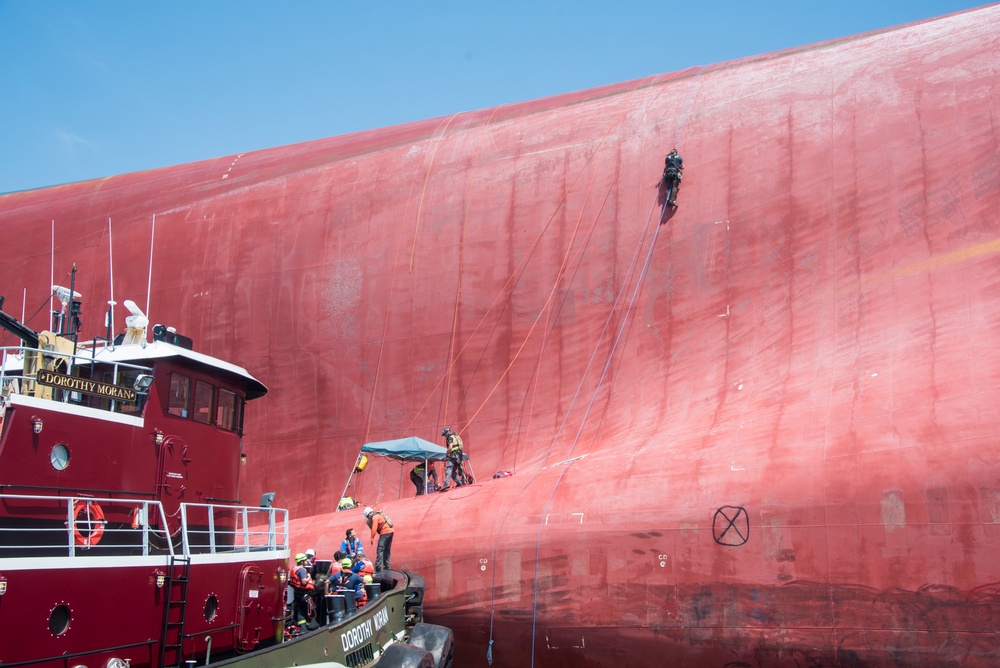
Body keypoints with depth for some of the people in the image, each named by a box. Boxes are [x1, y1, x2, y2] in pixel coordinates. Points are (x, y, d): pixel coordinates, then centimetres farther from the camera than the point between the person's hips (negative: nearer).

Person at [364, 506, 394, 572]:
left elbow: (374, 529, -15)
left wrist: (372, 539, -13)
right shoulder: (378, 515, 21)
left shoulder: (375, 517, -8)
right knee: (387, 550, 18)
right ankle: (386, 566, 24)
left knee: (380, 550, -13)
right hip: (390, 531, 10)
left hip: (385, 533, -10)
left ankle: (379, 568, -21)